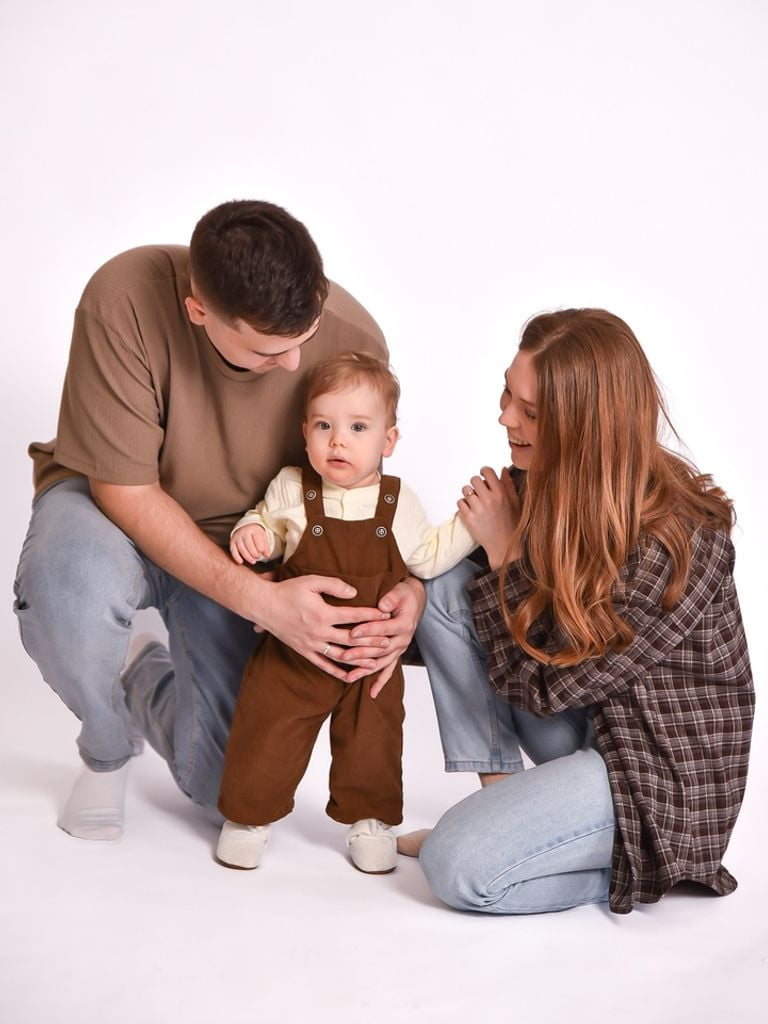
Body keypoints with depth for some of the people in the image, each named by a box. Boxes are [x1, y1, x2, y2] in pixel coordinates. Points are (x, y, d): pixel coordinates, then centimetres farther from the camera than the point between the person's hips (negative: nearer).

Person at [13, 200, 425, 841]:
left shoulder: (352, 338, -23)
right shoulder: (125, 300, -31)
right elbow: (125, 489, -26)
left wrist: (408, 585, -28)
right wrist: (263, 602, -35)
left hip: (243, 546, 2)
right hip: (115, 507, -1)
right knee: (70, 587, -40)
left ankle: (153, 687, 28)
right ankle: (106, 746, -3)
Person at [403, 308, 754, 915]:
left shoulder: (676, 544, -28)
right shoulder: (546, 483, -5)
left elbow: (542, 686, -22)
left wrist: (504, 551, -17)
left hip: (663, 769, -8)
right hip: (583, 724, 8)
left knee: (458, 868, -24)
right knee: (448, 592, -8)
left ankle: (638, 867, 0)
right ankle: (499, 797, -2)